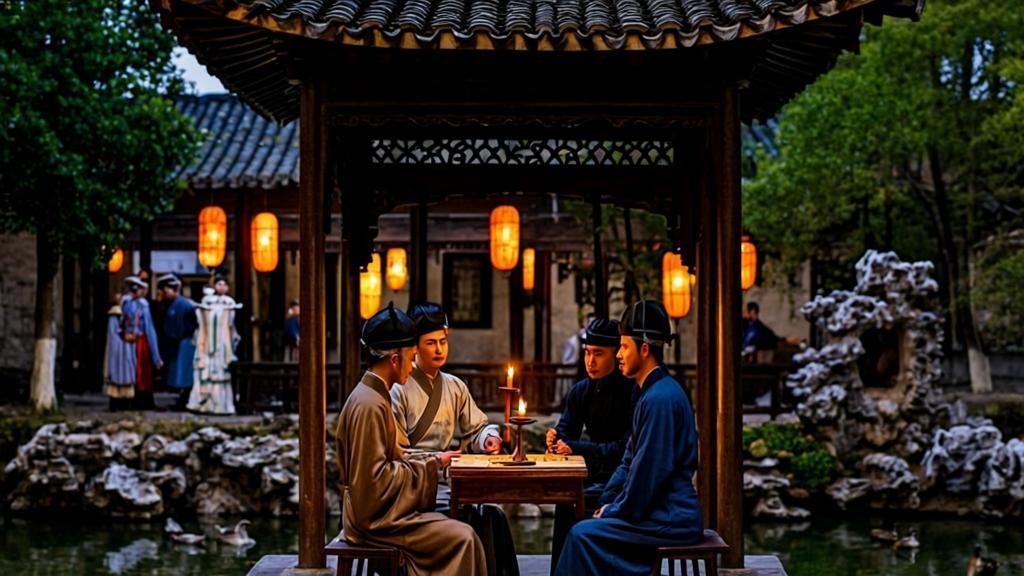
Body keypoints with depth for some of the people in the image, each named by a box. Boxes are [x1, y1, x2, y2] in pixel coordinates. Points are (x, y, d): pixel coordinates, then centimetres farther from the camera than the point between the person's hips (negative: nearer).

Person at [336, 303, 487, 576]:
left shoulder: (376, 397, 14)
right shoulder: (369, 405, -18)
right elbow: (375, 477, -21)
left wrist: (431, 461, 4)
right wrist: (432, 465, -13)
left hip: (383, 509, 10)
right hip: (375, 519, -10)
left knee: (460, 532, -1)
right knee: (461, 537, -16)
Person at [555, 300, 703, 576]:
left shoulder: (661, 398, -18)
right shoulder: (651, 392, 16)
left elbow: (650, 472, -20)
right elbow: (630, 460, 19)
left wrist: (614, 511, -9)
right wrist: (609, 503, 8)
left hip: (671, 521, -10)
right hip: (664, 513, 10)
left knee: (583, 535, -15)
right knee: (587, 530, 8)